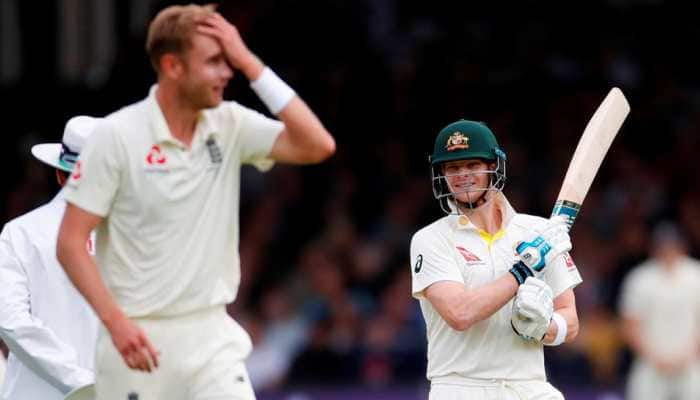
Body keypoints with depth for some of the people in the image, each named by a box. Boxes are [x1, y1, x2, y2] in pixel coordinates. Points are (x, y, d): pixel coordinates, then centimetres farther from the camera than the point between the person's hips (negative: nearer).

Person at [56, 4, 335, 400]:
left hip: (212, 334, 3)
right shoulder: (117, 136, -9)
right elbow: (70, 242, -8)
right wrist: (116, 321, -20)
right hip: (138, 338, -3)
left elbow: (317, 146, -10)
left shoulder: (231, 126, 3)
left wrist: (251, 64, -11)